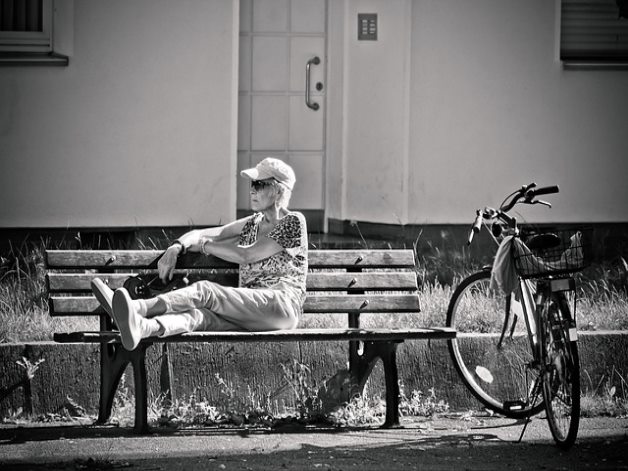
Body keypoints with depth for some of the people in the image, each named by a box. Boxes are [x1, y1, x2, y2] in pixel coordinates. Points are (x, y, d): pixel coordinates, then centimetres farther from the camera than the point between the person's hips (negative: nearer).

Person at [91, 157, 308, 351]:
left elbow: (245, 256, -8)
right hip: (249, 313, 6)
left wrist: (205, 245, 3)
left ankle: (137, 307, -49)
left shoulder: (293, 222, 2)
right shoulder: (254, 223, 25)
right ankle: (144, 327, -59)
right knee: (200, 314, -29)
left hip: (280, 306, -6)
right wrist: (176, 248, -2)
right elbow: (198, 235, 20)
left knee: (206, 291, -30)